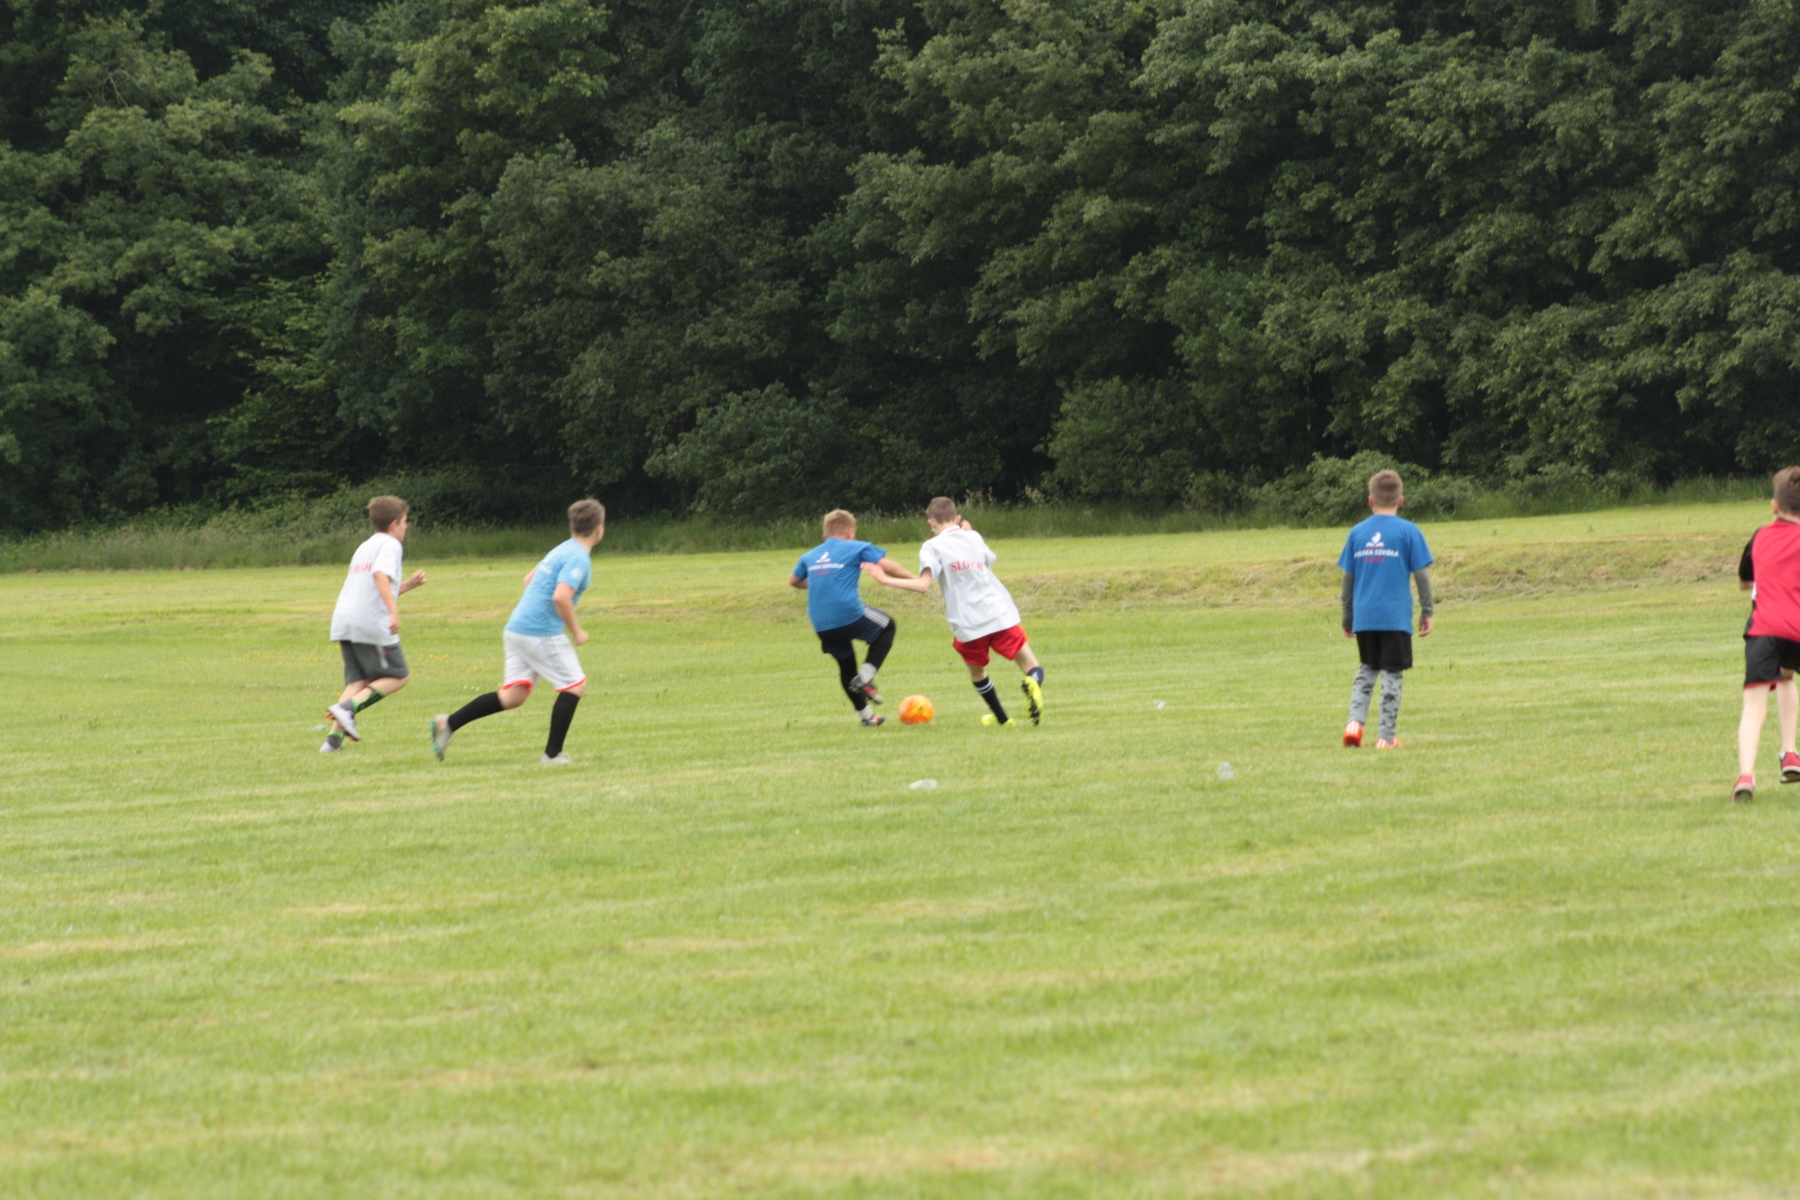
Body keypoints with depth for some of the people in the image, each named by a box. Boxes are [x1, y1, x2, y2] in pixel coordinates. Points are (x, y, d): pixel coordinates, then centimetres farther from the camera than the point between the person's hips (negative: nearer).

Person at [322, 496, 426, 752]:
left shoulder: (364, 547, 27)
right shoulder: (390, 544, 0)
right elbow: (381, 576, -20)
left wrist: (408, 585, 37)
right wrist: (394, 611, -27)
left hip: (343, 622, 8)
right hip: (371, 623, -8)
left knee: (357, 680, 8)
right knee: (398, 676, 2)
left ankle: (334, 736, -10)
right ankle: (348, 708, -17)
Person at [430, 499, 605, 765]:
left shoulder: (562, 551, 17)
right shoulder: (578, 558, -13)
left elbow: (529, 579, 29)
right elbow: (561, 596, -25)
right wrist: (576, 632, -14)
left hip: (516, 628, 9)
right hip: (542, 633, -9)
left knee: (513, 695, 7)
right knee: (575, 685, 3)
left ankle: (448, 723, 0)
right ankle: (552, 753, 4)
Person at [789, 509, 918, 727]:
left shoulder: (810, 556, 16)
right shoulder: (856, 548, 2)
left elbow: (793, 581, 32)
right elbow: (887, 566, -6)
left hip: (821, 626, 5)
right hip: (851, 616, -5)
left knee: (846, 666, 24)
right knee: (887, 626, 22)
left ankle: (864, 714, 28)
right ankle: (866, 676, 6)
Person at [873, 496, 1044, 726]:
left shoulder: (933, 547, -3)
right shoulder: (974, 537, 12)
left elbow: (923, 585, -16)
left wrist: (887, 580, -10)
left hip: (968, 625, -2)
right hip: (1001, 616, 2)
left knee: (977, 671, 25)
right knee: (1032, 668, 3)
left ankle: (1001, 716, 32)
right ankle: (1033, 682, -30)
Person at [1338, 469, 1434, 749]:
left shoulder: (1357, 533, 5)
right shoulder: (1408, 531, -4)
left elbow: (1348, 577, 10)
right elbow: (1421, 574, -4)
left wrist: (1347, 617, 20)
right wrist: (1427, 612, 6)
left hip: (1364, 618, 3)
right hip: (1396, 617, -3)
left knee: (1367, 670, 18)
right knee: (1392, 674, 4)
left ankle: (1355, 722, 1)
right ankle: (1387, 736, 4)